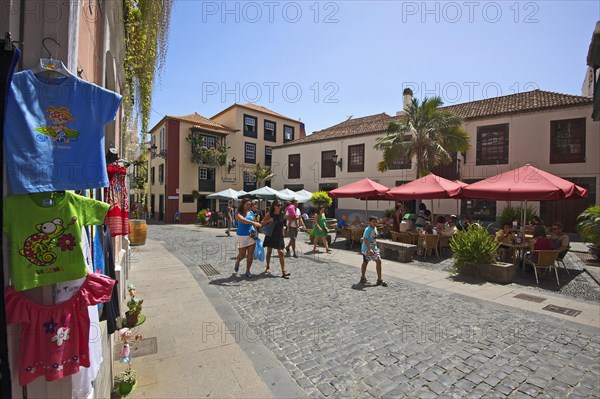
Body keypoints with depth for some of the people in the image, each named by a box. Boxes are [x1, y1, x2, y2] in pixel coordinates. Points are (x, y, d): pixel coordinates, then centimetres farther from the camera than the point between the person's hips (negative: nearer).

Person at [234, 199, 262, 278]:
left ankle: (247, 271, 15)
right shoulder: (238, 213, -8)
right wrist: (253, 222, -42)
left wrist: (256, 232, 6)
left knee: (251, 254, 0)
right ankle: (237, 262, 38)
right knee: (242, 254, 3)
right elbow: (243, 220, -29)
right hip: (242, 236, -4)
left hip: (251, 235, 4)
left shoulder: (251, 213, 8)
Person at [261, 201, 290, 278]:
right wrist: (269, 220, -20)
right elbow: (262, 223, -5)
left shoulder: (282, 214, 1)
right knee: (269, 252, 11)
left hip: (279, 236, 1)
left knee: (281, 253, -5)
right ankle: (268, 268, 31)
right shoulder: (269, 214, -5)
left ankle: (283, 271, -5)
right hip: (270, 236, -1)